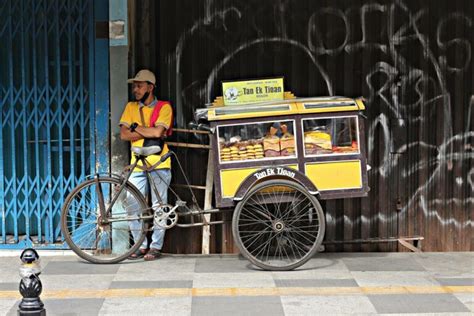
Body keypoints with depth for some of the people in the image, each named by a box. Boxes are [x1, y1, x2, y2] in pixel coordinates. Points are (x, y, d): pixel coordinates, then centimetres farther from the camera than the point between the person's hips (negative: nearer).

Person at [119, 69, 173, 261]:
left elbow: (158, 132, -15)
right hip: (138, 165, 4)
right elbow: (124, 134, 1)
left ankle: (156, 246, 8)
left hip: (159, 164, -4)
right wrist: (149, 133, -8)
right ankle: (141, 245, 12)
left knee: (158, 206, 0)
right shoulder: (131, 107, 12)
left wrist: (136, 127, -3)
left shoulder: (164, 107, 0)